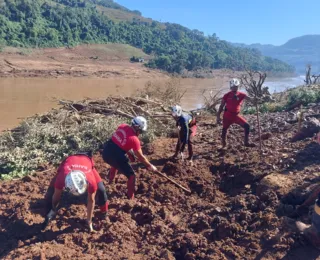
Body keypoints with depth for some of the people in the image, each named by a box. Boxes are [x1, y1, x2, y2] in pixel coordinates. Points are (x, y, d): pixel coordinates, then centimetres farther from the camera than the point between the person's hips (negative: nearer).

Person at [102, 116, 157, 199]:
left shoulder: (123, 126, 3)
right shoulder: (134, 139, -14)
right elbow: (141, 157, -4)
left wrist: (130, 153, 22)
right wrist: (150, 166, 10)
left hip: (106, 152, 8)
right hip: (116, 157, -7)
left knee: (115, 164, 40)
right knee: (131, 176, 8)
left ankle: (109, 182, 59)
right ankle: (130, 198, 13)